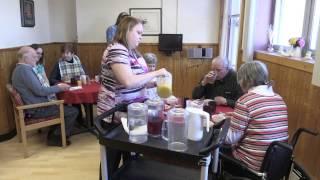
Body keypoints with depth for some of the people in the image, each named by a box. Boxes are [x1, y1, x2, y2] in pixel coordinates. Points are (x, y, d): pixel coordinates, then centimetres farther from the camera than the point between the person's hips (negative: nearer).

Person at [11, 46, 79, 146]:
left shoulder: (20, 69, 12)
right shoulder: (25, 69, -21)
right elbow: (40, 91, -25)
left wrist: (56, 87, 7)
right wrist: (58, 87, -12)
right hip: (37, 109, -11)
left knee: (62, 107, 27)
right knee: (73, 111, -9)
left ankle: (53, 135, 26)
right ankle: (56, 138, 6)